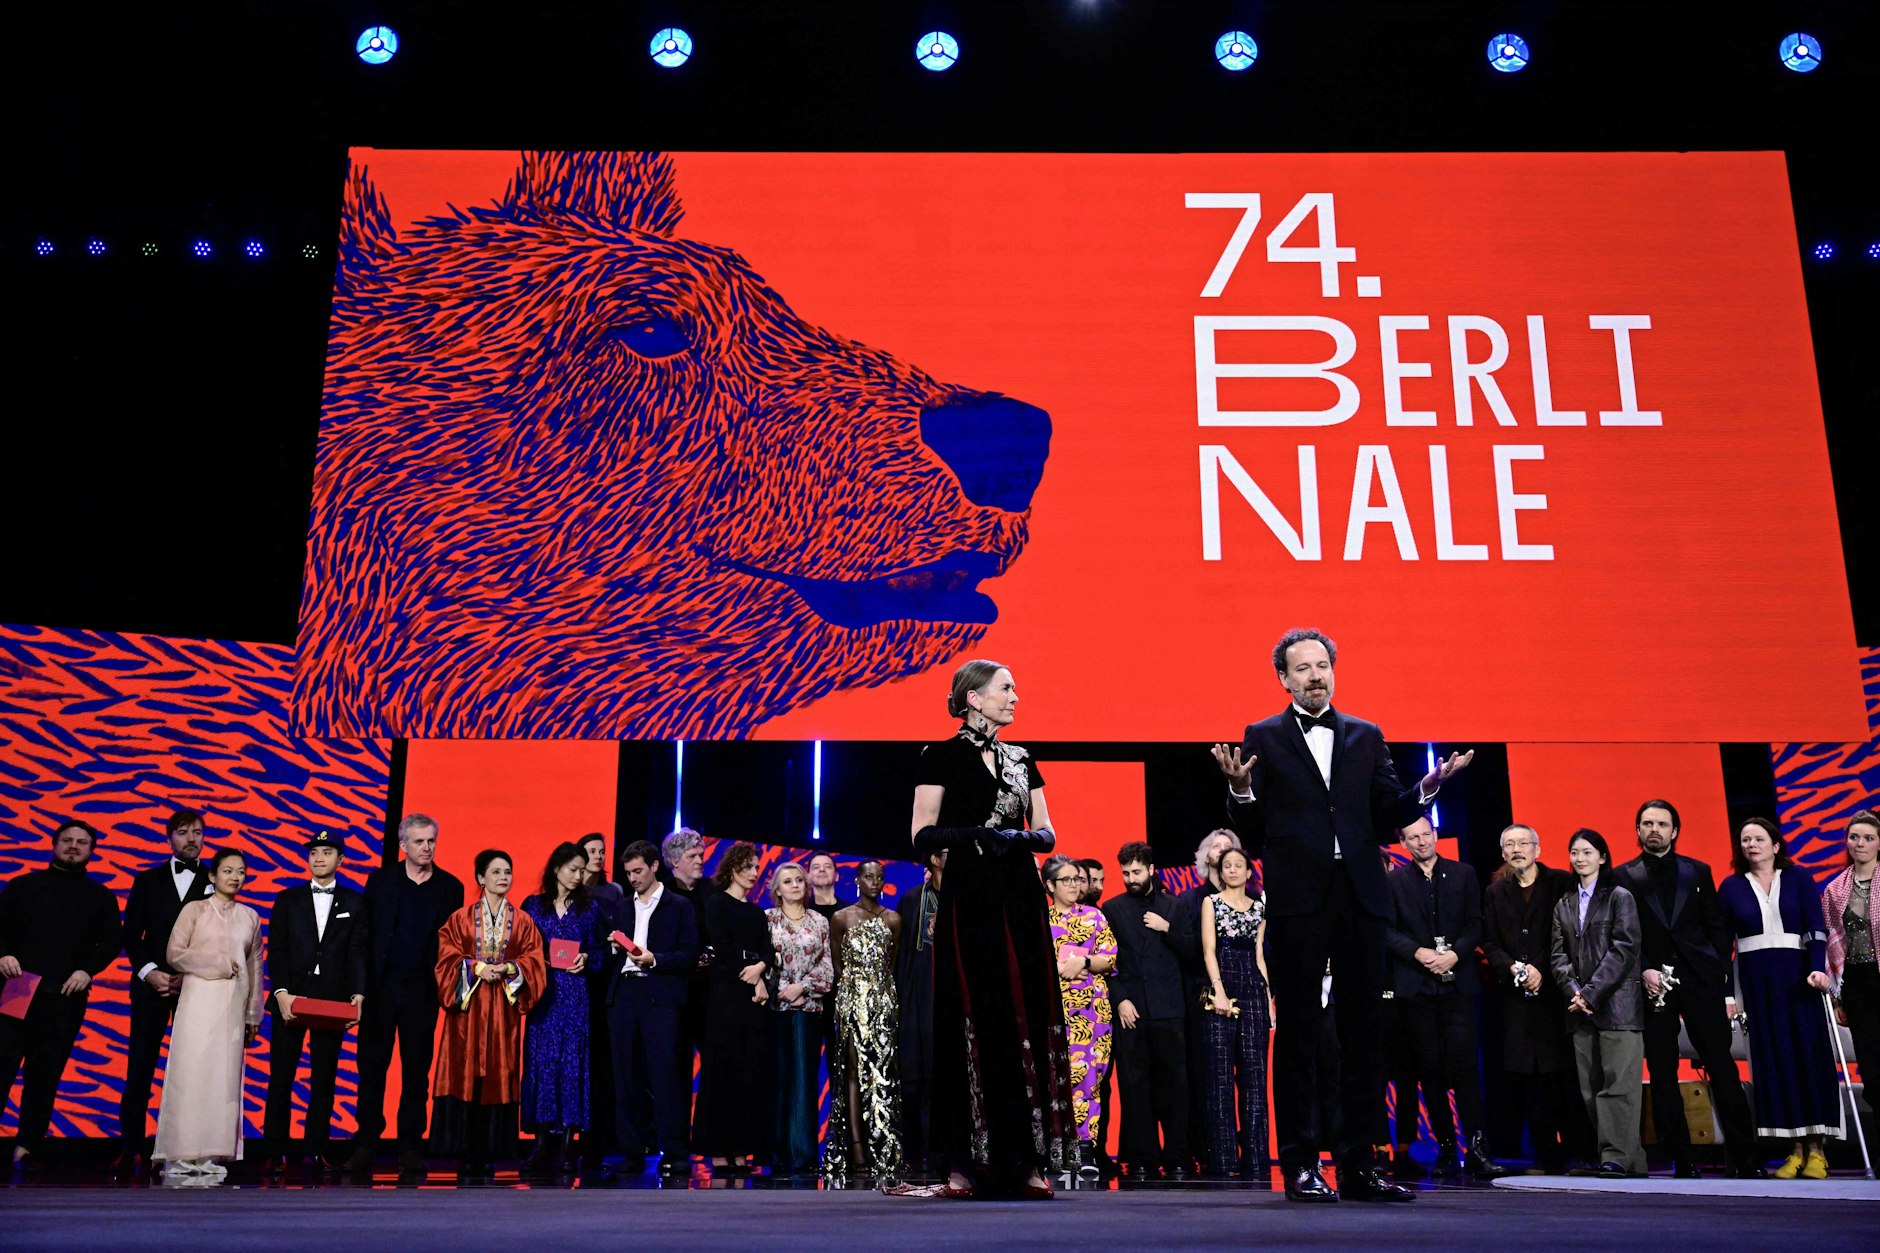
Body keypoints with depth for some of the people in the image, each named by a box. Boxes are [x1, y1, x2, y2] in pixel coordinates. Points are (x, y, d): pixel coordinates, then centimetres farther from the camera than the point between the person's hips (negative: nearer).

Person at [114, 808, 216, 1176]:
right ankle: (130, 1150, 3)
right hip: (150, 984, 1)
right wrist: (149, 972, -7)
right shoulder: (148, 880, 13)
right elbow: (132, 933, 7)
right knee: (139, 1067, -1)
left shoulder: (214, 882, 7)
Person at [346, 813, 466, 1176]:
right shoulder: (380, 880, 5)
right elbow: (364, 932, 3)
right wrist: (361, 984, -4)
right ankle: (365, 1145, 11)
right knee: (372, 1067, 4)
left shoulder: (450, 887, 5)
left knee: (417, 1071, 4)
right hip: (381, 987, 0)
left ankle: (410, 1148, 10)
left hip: (422, 991, 0)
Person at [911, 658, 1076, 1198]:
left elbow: (1047, 832, 12)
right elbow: (922, 836, -6)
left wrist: (1024, 837, -10)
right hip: (969, 902, -5)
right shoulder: (942, 758, 0)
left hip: (1020, 901, 5)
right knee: (970, 1025, -5)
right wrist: (979, 834, -20)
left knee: (1026, 1022, 0)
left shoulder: (1021, 760, 15)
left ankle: (1025, 1157, 4)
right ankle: (964, 1160, 0)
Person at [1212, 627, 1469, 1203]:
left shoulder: (1366, 737, 15)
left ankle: (1358, 1165, 13)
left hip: (1360, 898, 3)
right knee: (1297, 1033, 1)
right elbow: (1250, 835, 2)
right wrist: (1241, 790, -17)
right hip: (1297, 902, -3)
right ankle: (1300, 1165, 7)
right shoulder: (1263, 739, 6)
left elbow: (1388, 819, 11)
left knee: (1362, 1032, 5)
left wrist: (1428, 786, -5)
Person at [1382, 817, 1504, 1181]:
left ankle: (1476, 1150, -10)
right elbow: (1387, 930, 1)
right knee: (1430, 1071, 4)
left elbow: (1476, 924, 4)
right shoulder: (1394, 880, 9)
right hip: (1415, 987, 1)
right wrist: (1418, 952, -14)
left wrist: (1455, 953, -11)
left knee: (1465, 1066, -10)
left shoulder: (1464, 874, 10)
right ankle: (1445, 1148, 11)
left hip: (1457, 983, -1)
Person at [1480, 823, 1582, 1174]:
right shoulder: (1494, 893, 14)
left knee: (1566, 1072, -6)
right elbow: (1489, 943, 11)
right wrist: (1513, 968, -6)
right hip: (1517, 998, 3)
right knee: (1527, 1076, -1)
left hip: (1556, 991, -3)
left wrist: (1543, 971, -9)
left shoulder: (1561, 883, 2)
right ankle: (1547, 1159, 5)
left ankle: (1579, 1152, 3)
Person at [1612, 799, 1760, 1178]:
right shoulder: (1624, 877, 7)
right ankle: (1682, 1163, 6)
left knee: (1723, 1070, -1)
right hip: (1653, 985, -1)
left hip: (1700, 981, 1)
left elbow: (1717, 930, 9)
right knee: (1662, 1077, 1)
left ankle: (1745, 1160, 5)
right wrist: (1644, 970, -11)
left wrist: (1727, 988, 3)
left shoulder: (1697, 872, 12)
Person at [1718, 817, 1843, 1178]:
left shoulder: (1798, 879, 6)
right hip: (1755, 980, 1)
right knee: (1772, 1056, -1)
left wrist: (1818, 968, -18)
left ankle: (1815, 1148, 2)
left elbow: (1816, 927, -3)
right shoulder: (1731, 887, 9)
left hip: (1796, 976, -1)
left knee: (1808, 1051, -3)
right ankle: (1796, 1149, 1)